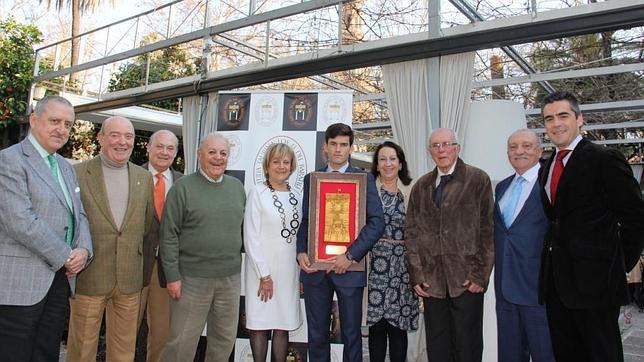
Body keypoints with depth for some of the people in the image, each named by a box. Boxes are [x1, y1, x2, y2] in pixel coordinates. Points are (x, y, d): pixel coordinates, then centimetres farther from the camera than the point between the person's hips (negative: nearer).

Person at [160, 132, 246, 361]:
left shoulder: (237, 187, 8)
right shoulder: (182, 187, -6)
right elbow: (169, 235, -7)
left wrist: (242, 265, 10)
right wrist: (172, 276, -10)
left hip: (231, 278, 4)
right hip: (192, 278, -4)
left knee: (225, 339, 15)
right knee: (182, 341, 7)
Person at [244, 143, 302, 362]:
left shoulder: (296, 197, 9)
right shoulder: (258, 193, -6)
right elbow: (251, 237, -10)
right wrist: (264, 274, -13)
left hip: (289, 270, 4)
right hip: (263, 269, -4)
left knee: (283, 325, 10)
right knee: (261, 324, 5)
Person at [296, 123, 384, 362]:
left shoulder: (364, 178, 0)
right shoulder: (311, 179, 10)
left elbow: (377, 222, -8)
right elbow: (305, 221, 13)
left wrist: (350, 256, -16)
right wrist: (301, 252, -3)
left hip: (349, 268, -2)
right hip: (314, 267, 3)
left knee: (351, 335, 9)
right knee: (317, 335, 12)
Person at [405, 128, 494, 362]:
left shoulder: (478, 179, 1)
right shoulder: (421, 186, 11)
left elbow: (487, 229, -3)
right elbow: (412, 232, 9)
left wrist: (480, 274, -8)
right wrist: (416, 275, 2)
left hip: (467, 280, -3)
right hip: (431, 281, 3)